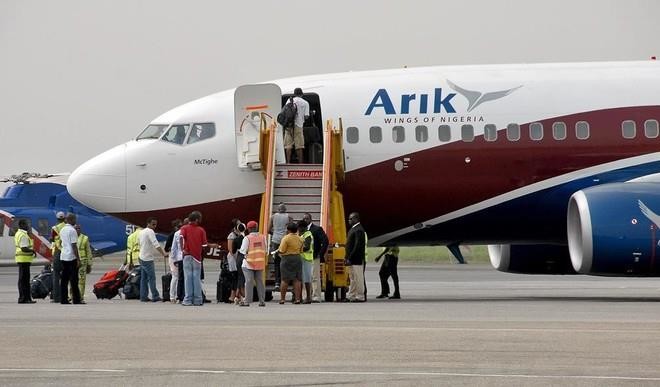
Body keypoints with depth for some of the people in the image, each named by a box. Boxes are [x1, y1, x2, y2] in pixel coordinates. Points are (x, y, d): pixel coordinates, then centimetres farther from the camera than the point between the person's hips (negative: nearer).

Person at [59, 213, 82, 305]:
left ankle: (63, 299, 5)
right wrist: (78, 259, -15)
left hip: (63, 257, 8)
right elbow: (74, 246, -17)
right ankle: (76, 300, -4)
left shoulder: (62, 230, 12)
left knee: (64, 279, 7)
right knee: (74, 280, -5)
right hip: (72, 257, -8)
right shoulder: (72, 231, -14)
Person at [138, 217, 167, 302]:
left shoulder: (142, 232, 15)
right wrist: (163, 253, -26)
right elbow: (156, 244, -23)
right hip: (148, 259, -9)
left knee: (144, 278, 9)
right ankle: (155, 297, -8)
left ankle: (143, 297, 9)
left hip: (142, 257, 9)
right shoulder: (150, 232, -13)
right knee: (152, 278, -8)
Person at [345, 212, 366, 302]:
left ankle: (360, 297, -1)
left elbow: (357, 246, -21)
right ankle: (351, 296, 17)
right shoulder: (352, 229, 17)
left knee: (358, 279, -5)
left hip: (356, 260, -10)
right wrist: (347, 258, 16)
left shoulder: (359, 230, -15)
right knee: (352, 279, 13)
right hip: (351, 260, 10)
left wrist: (350, 258, -21)